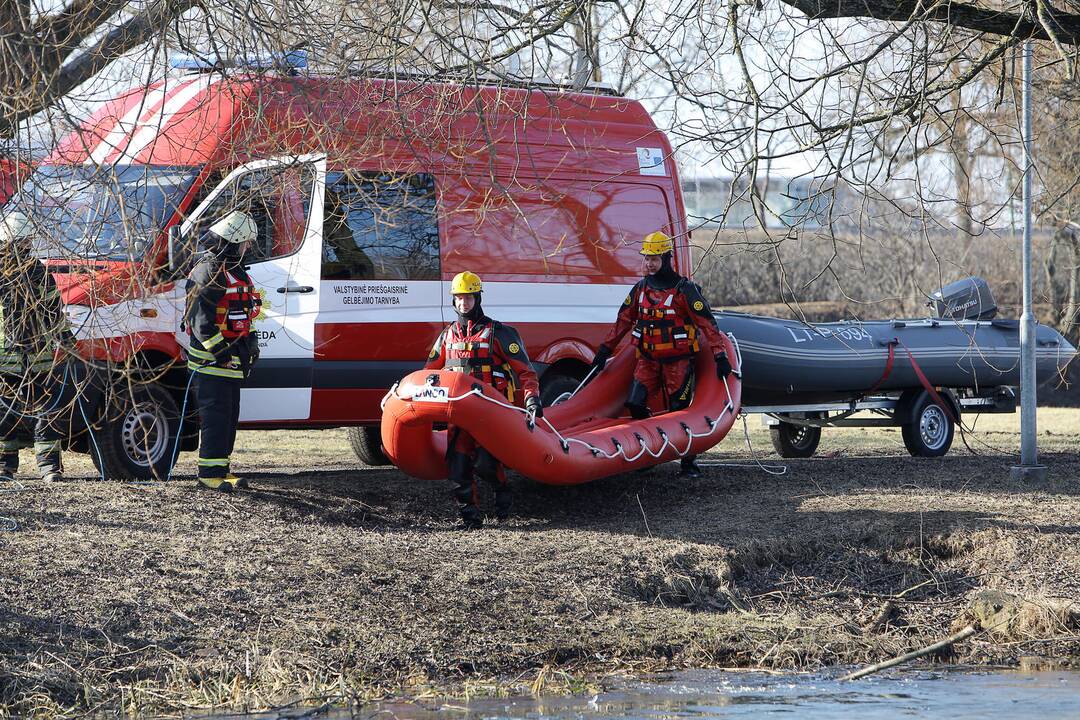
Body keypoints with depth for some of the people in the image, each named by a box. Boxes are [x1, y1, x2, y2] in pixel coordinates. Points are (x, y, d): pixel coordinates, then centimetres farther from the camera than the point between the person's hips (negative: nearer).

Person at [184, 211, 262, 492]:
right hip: (211, 361, -10)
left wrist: (250, 343, 23)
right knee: (216, 416, -9)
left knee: (229, 416, 13)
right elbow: (200, 320, -21)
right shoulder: (208, 273, -15)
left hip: (230, 362, 10)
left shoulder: (234, 272, 18)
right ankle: (210, 473, -7)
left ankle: (220, 469, 20)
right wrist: (221, 350, -22)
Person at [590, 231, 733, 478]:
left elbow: (707, 323, -11)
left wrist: (720, 355, -18)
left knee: (679, 411, -4)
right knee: (634, 404, -7)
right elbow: (623, 320, 17)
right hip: (648, 359, 5)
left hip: (678, 362, -5)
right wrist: (605, 349, 17)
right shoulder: (641, 288, 8)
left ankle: (689, 463, 7)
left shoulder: (685, 290, -9)